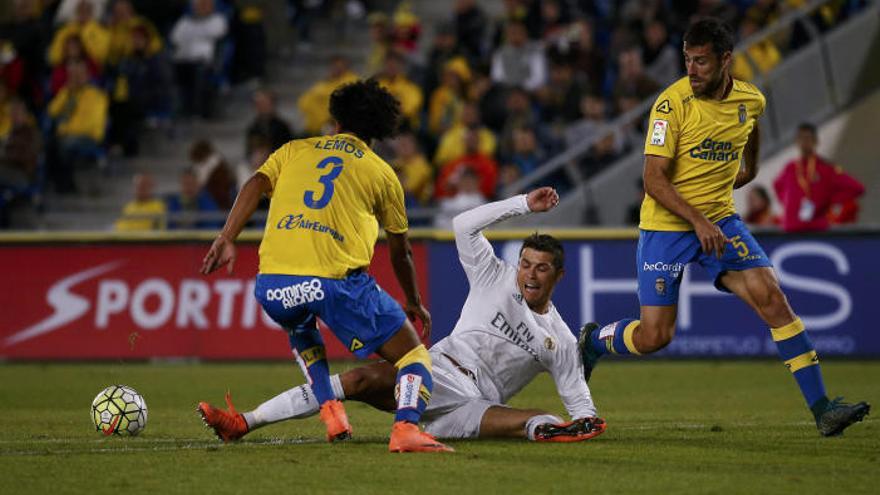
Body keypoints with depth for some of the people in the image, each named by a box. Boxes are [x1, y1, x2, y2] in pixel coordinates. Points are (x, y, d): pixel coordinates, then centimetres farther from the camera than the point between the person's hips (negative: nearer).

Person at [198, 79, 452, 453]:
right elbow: (400, 252, 26)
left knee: (300, 327, 38)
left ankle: (331, 412, 20)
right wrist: (414, 304, 39)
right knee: (413, 354, 6)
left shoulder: (295, 150, 24)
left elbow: (255, 185, 5)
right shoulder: (381, 173, 20)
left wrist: (225, 240, -2)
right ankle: (406, 427, -23)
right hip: (336, 281, -3)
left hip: (272, 284, 3)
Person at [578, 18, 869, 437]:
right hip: (666, 226, -4)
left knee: (772, 299, -15)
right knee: (654, 337, -5)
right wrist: (698, 222, -28)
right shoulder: (673, 102, -17)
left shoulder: (751, 100, -1)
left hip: (720, 219, 4)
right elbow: (654, 179, -20)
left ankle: (821, 410, -15)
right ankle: (594, 340, 31)